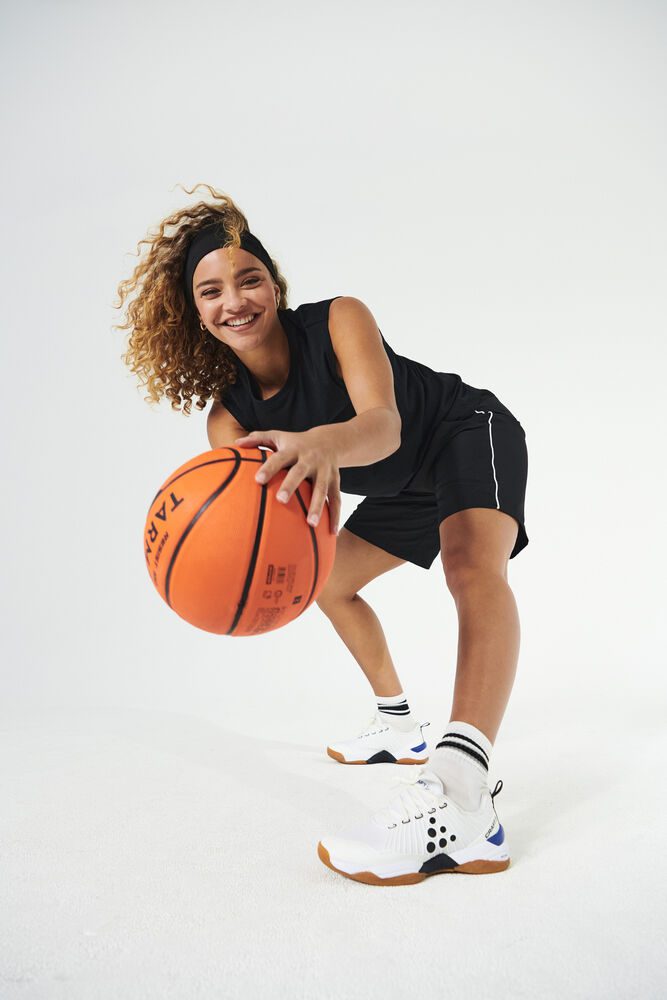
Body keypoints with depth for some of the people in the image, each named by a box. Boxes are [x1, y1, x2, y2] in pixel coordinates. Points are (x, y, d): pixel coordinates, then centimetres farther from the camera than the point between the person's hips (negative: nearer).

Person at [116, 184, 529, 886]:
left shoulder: (339, 319, -27)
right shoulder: (230, 416, -14)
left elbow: (385, 424, -43)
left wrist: (321, 443, -65)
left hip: (470, 433, -7)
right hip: (405, 487, 7)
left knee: (473, 564, -36)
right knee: (330, 581, 14)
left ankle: (461, 795, -53)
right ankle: (398, 727, 28)